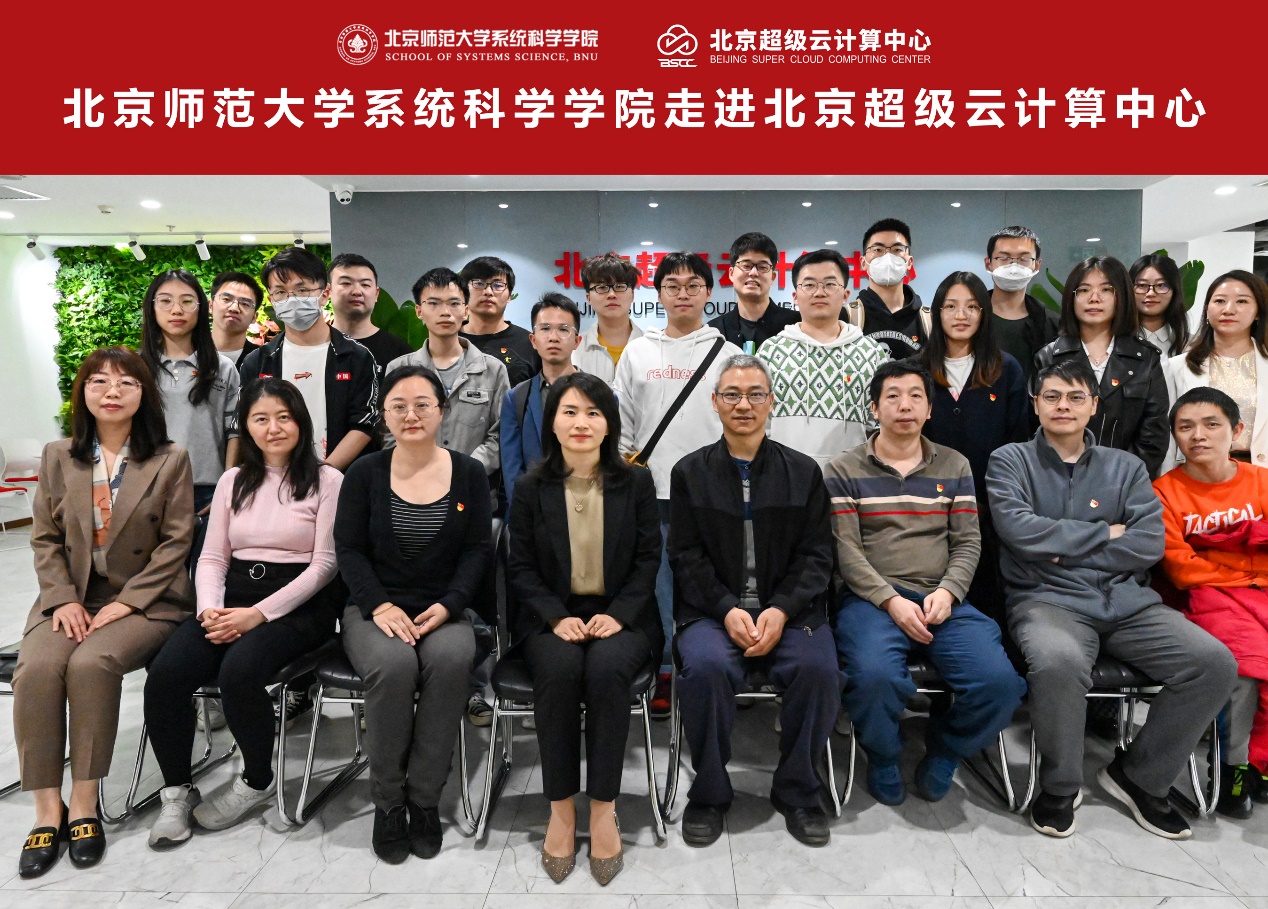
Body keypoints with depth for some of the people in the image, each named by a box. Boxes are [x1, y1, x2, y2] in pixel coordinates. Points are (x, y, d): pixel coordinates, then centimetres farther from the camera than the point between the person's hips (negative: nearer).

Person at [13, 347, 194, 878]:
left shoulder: (170, 461, 0)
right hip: (71, 599, 3)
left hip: (144, 601, -3)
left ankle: (84, 804, -15)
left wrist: (126, 602, -12)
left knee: (91, 663, -30)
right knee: (35, 669, -25)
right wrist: (64, 599, -6)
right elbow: (45, 538, 9)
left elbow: (175, 542, -4)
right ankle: (47, 810, -13)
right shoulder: (58, 457, 11)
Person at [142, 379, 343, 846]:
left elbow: (325, 563, -7)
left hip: (298, 604, -5)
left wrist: (260, 613, -16)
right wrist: (210, 608, -9)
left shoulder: (327, 480, -1)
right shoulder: (233, 481, 16)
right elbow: (212, 557, 12)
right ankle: (177, 790, -1)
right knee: (164, 674, -22)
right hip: (233, 596, 5)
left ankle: (258, 780, -3)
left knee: (238, 670, -31)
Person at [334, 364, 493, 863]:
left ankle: (424, 799, -15)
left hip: (444, 611, 0)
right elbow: (349, 550, 1)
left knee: (451, 659, -33)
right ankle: (387, 802, -11)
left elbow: (478, 551, 1)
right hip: (376, 609, 0)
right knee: (394, 664, -33)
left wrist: (448, 605, -14)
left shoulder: (469, 474, 4)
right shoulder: (364, 473, 5)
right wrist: (380, 605, -15)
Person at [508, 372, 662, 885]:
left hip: (621, 616, 0)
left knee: (607, 668, -32)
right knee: (559, 669, -31)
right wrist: (558, 616, -13)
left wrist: (618, 614, -13)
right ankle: (561, 809, -16)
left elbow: (648, 559, 2)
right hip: (552, 617, 1)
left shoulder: (636, 482, 3)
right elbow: (521, 567, 3)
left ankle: (603, 809, -17)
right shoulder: (530, 487, 3)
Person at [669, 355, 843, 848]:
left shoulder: (803, 471, 10)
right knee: (705, 667, -31)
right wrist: (728, 610, -13)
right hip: (712, 611, 0)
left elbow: (816, 555, 5)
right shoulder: (690, 472, 8)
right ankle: (708, 794, -5)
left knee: (819, 668, -28)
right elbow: (687, 556, 2)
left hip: (788, 610, 1)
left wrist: (780, 610, -12)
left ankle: (797, 791, -1)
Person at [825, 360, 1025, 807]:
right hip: (872, 598, -3)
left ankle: (943, 751, 11)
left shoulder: (955, 466, 16)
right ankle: (883, 758, 3)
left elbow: (968, 542, 10)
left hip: (942, 600, 3)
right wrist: (891, 600, -14)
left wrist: (947, 592, -8)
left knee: (1000, 681, -22)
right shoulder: (845, 469, 5)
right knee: (875, 676, -33)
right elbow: (845, 549, -2)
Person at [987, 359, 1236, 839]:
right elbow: (1019, 530, -11)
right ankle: (1059, 787, -6)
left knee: (1215, 664, -17)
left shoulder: (1126, 467, 15)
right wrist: (1105, 533, -3)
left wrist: (1062, 548, -7)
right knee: (1059, 661, -36)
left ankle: (1141, 777, 7)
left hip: (1126, 599, 5)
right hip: (1046, 599, -4)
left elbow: (1149, 543, 1)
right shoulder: (1010, 461, 6)